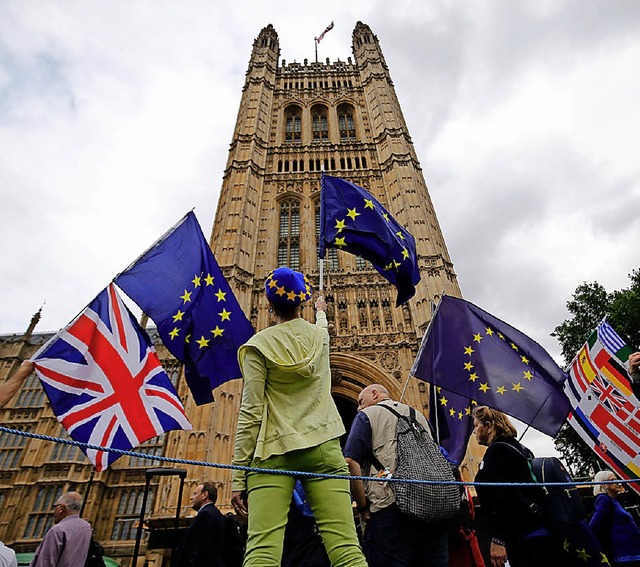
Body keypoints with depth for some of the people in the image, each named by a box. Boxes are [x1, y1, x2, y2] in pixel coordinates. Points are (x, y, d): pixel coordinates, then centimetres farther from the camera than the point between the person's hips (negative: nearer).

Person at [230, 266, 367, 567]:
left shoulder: (259, 345, 1)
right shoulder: (319, 335, 11)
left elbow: (251, 413, -4)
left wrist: (239, 476, 0)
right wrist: (321, 311, 62)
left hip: (274, 451, -2)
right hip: (322, 447, 3)